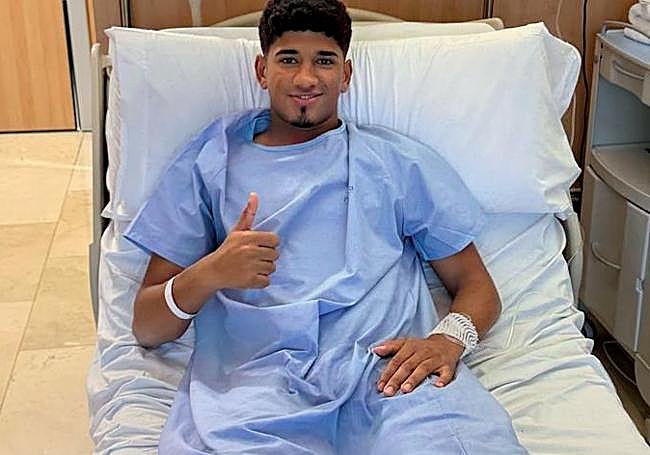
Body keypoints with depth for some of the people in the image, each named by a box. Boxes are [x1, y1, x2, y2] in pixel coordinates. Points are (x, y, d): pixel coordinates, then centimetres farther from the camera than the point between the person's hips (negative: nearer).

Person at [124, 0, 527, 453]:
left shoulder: (400, 160, 23)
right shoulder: (210, 162, 21)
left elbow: (476, 285, 18)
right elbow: (147, 328, 15)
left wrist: (448, 338, -6)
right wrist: (209, 272, -8)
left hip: (388, 365, 1)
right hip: (255, 371, 0)